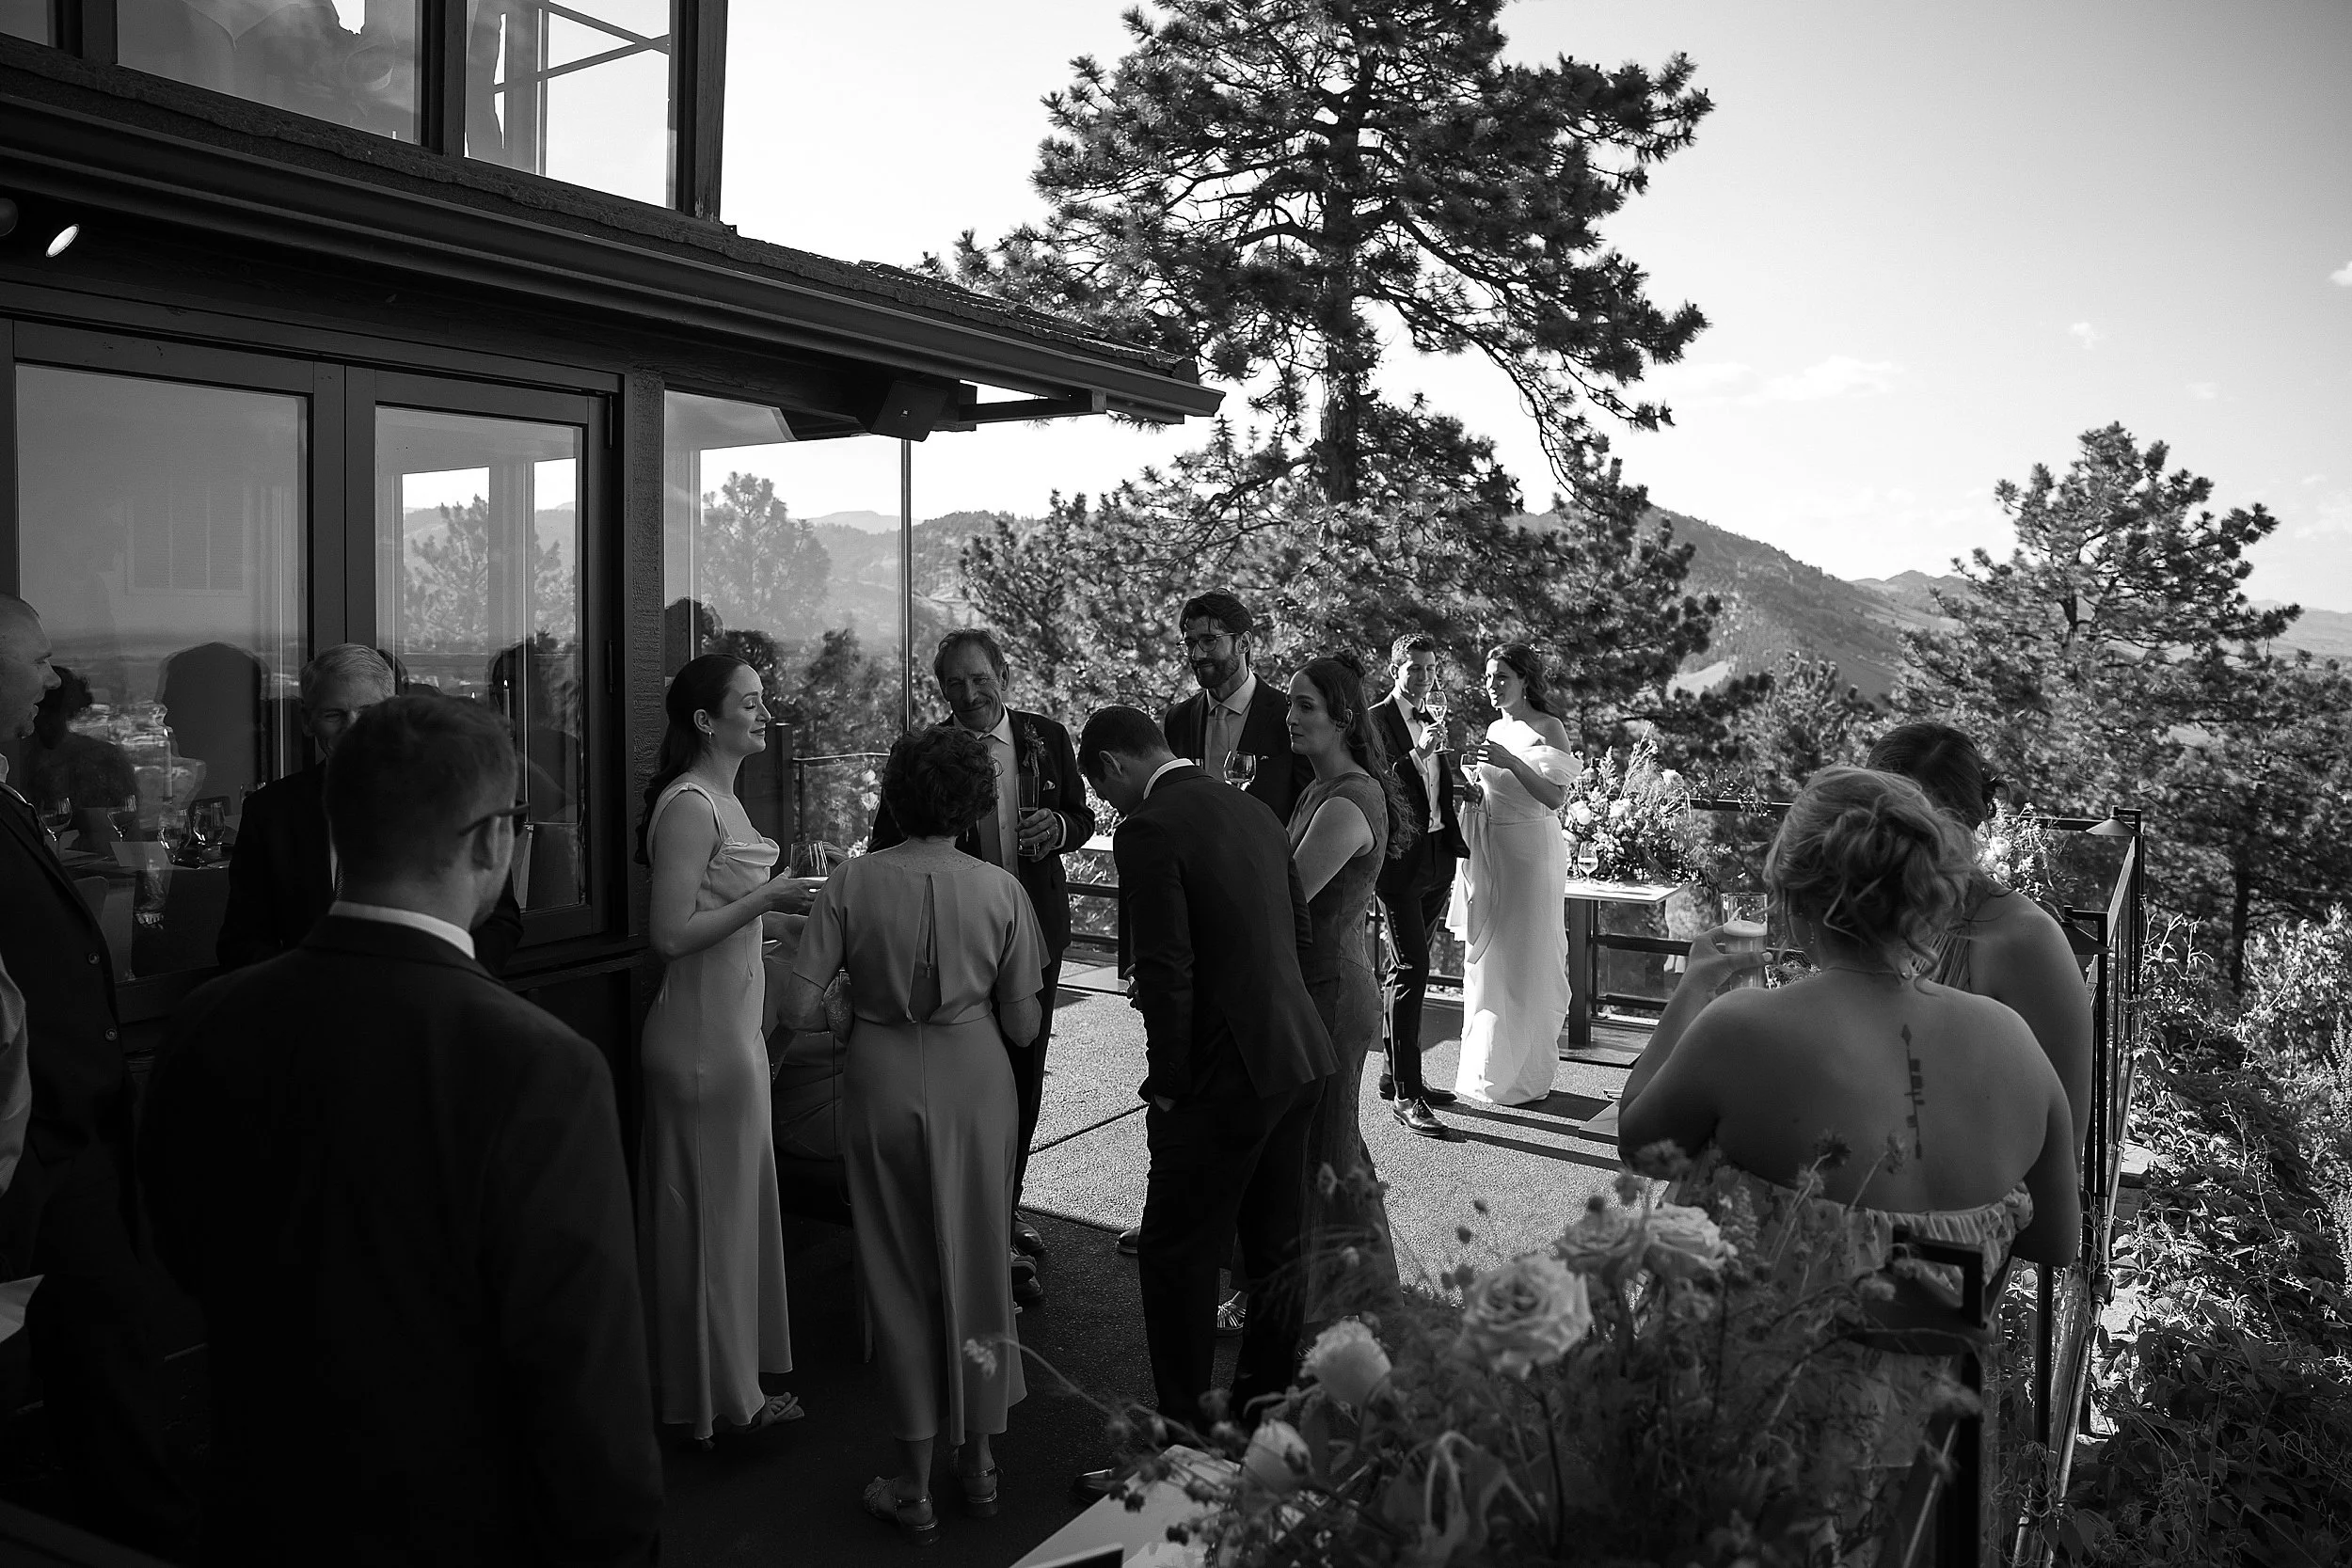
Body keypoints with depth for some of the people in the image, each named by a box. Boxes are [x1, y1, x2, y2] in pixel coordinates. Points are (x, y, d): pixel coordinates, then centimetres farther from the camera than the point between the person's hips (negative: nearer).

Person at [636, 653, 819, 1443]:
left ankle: (734, 1377, 33)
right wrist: (765, 899, -21)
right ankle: (720, 1397, 18)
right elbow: (670, 933, -24)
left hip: (731, 1023, 10)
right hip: (704, 1031, -10)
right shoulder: (690, 804, -19)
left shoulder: (719, 798, 11)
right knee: (715, 1208, 3)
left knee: (737, 1201, 18)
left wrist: (776, 900, 7)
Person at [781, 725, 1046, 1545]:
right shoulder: (1000, 889, -9)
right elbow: (1023, 1024, -5)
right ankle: (978, 1464, 31)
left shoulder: (853, 883, -11)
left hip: (884, 1085, 0)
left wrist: (856, 1012, 8)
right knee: (977, 1267, 17)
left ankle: (914, 1484, 22)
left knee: (901, 1277, 13)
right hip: (975, 1085, 1)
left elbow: (799, 1010, -12)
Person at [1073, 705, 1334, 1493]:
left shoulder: (1149, 830, -14)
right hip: (1298, 1059, 9)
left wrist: (1167, 1087, -9)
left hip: (1227, 1073, -9)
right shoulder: (1254, 813, 10)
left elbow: (1168, 973, -19)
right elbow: (1303, 934, 15)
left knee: (1175, 1258, 3)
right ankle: (1262, 1408, 33)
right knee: (1275, 1249, 18)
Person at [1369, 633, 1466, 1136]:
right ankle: (1405, 1095, -8)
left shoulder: (1432, 721, 17)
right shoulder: (1376, 720, -7)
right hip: (1401, 856, -8)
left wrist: (1455, 849, 19)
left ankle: (1397, 1075, 23)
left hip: (1437, 858, 8)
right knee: (1412, 969, -11)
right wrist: (1417, 752, -26)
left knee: (1413, 968, 13)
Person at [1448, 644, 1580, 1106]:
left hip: (1529, 852, -7)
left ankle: (1526, 1076, 10)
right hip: (1488, 854, 7)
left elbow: (1555, 797, -16)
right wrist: (1469, 770, 2)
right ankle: (1487, 1070, 19)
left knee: (1526, 961, -1)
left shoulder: (1547, 728, -6)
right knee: (1486, 959, 9)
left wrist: (1511, 763, -26)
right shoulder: (1495, 729, 14)